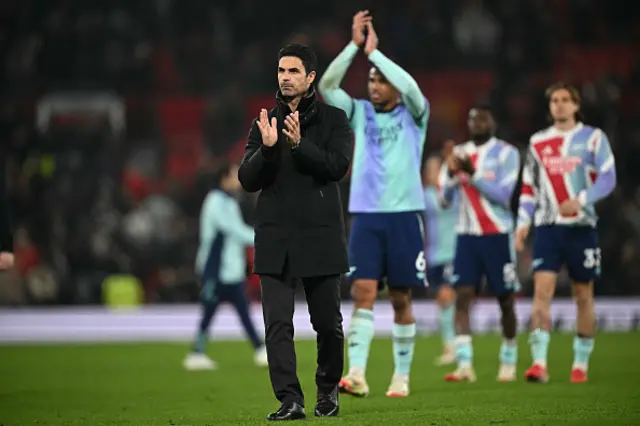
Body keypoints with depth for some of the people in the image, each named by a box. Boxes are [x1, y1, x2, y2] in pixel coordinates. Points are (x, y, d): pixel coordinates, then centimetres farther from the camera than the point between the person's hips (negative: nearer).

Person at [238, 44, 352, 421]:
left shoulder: (334, 120, 4)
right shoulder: (265, 122, 10)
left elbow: (339, 166, -11)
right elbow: (247, 179, 3)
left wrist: (299, 144, -23)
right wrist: (267, 148, -14)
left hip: (321, 236, -1)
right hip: (276, 238, 1)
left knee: (328, 322, 7)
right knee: (278, 323, -10)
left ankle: (328, 389, 29)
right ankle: (290, 400, -12)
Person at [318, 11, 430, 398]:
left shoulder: (413, 114, 2)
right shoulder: (360, 113, 9)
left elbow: (411, 88, -20)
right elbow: (327, 86, -4)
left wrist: (373, 50, -15)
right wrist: (355, 45, -13)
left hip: (405, 214, -2)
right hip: (365, 216, 2)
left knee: (401, 298, 4)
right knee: (363, 292, -11)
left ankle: (402, 376, 13)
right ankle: (357, 373, -19)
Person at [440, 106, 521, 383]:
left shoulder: (506, 153, -4)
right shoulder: (459, 153, 10)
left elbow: (503, 195, -13)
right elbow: (446, 199, 6)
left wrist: (472, 174, -22)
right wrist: (452, 173, -13)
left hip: (497, 235, -3)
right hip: (467, 235, 3)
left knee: (505, 299, 4)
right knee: (462, 296, -11)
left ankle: (509, 363, 19)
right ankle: (464, 365, -17)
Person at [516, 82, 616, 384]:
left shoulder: (593, 138, 2)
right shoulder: (538, 142, 11)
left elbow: (608, 179, -5)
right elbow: (529, 187, 15)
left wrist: (581, 200, -20)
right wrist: (523, 223, 4)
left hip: (581, 226, -1)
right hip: (547, 226, 1)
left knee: (583, 296, 5)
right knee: (542, 290, -13)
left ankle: (581, 362, 16)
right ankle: (539, 363, -20)